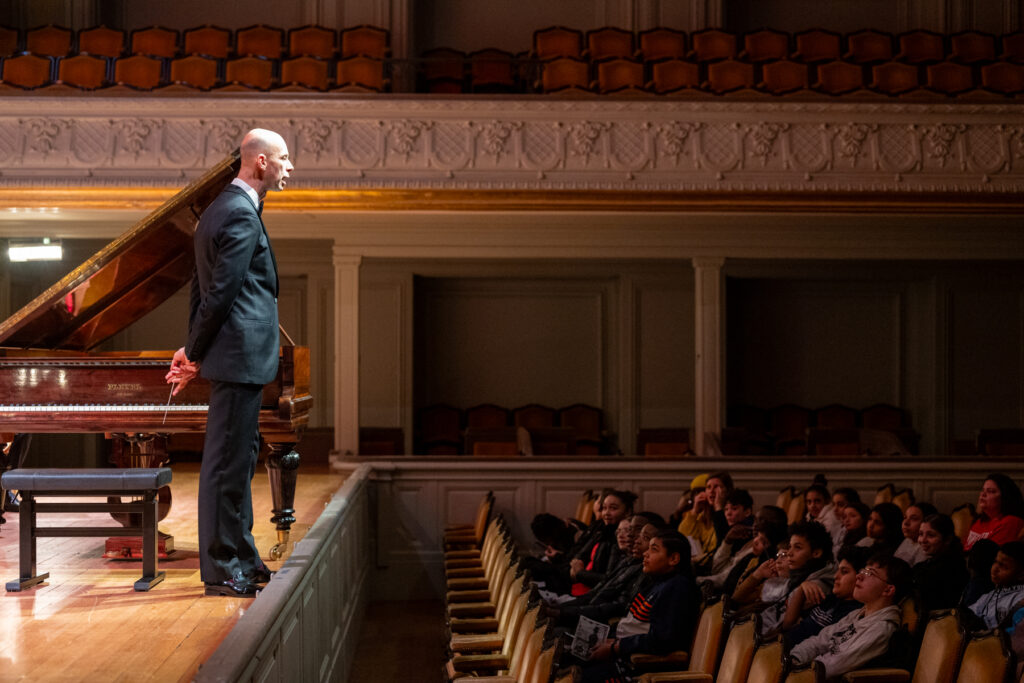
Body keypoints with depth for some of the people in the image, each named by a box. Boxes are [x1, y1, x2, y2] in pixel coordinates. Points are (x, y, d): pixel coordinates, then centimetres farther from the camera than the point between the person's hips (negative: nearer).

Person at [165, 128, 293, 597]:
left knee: (239, 457, 16)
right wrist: (195, 354, -9)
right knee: (227, 460, -3)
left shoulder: (223, 208, 17)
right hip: (240, 354, -11)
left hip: (238, 356, 11)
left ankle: (240, 557, 26)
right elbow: (219, 291, -18)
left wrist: (193, 351, 15)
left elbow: (202, 287, 18)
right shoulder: (241, 215, -16)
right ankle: (222, 568, 4)